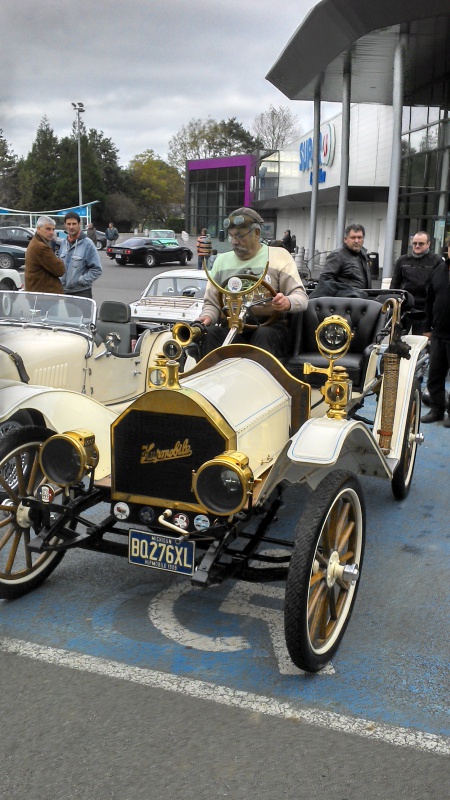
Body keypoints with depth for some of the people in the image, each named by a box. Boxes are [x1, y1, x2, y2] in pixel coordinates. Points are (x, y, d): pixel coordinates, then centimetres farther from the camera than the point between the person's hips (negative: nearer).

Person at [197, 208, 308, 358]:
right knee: (209, 334, -29)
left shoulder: (278, 255, 7)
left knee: (264, 335, -37)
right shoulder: (222, 260, 18)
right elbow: (212, 302, 17)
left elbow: (301, 297, -1)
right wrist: (207, 316, -8)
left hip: (271, 328, -2)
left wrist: (287, 303, -25)